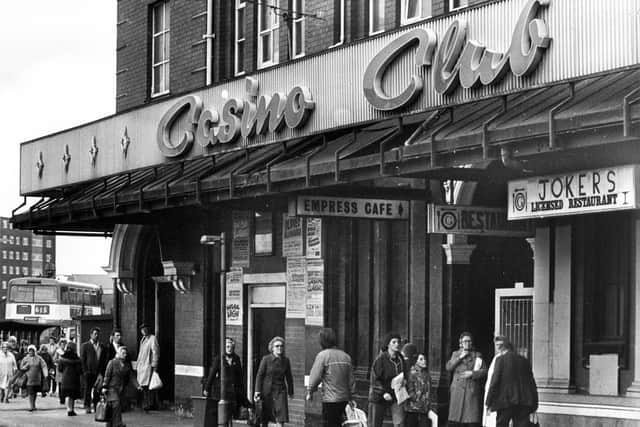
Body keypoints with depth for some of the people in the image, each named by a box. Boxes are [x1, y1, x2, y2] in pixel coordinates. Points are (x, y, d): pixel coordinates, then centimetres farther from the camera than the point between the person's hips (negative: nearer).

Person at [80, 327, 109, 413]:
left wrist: (102, 372, 3)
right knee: (88, 389, 1)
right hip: (89, 372, -3)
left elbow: (104, 360, 14)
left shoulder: (102, 346, 15)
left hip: (99, 372, 3)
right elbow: (82, 360, 0)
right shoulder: (85, 345, 4)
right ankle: (87, 407, 6)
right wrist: (85, 371, -8)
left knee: (97, 390, 0)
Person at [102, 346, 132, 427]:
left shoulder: (127, 365, 10)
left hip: (120, 389, 5)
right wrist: (104, 387, -10)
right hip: (112, 387, -5)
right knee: (116, 404, -18)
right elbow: (107, 375, -6)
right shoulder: (112, 362, -4)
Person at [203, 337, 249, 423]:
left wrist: (242, 392, 9)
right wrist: (206, 389, 0)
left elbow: (240, 376, 12)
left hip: (233, 392, 3)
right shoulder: (218, 359, 2)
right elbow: (211, 374, 1)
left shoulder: (236, 360, 10)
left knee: (230, 416, 0)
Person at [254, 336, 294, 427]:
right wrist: (257, 391, -14)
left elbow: (288, 377, 14)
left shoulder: (286, 360, 3)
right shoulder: (266, 359, -6)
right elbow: (259, 375, -6)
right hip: (267, 391, -2)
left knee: (280, 420, -10)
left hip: (280, 392, 2)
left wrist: (290, 391, 22)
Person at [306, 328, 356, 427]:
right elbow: (351, 379, 11)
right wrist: (350, 394, 20)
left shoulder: (322, 355, -10)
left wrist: (310, 392, 2)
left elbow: (315, 376, -10)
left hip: (330, 399, -6)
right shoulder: (346, 356, 7)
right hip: (344, 399, 6)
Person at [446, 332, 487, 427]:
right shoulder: (455, 354, 16)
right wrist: (460, 357, -6)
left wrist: (472, 373, -11)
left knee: (473, 419, -8)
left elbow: (484, 371, 4)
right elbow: (448, 367, 1)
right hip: (457, 390, 1)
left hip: (472, 391, -1)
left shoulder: (477, 355, 11)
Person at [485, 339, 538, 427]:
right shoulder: (524, 361, 12)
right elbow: (532, 382, 12)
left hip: (506, 401, -3)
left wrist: (489, 402, -1)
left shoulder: (501, 359, -1)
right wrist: (534, 405, 15)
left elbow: (494, 381, -6)